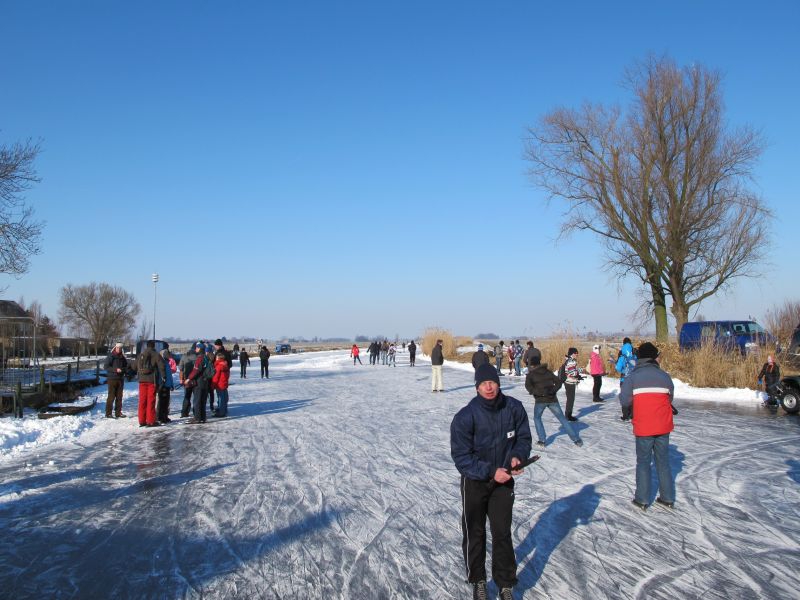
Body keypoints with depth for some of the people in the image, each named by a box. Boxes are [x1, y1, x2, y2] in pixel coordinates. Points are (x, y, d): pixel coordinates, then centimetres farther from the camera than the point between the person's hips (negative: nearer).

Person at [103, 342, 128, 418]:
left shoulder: (123, 357, 11)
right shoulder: (110, 356, -4)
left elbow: (126, 366, 16)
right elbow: (106, 366, -10)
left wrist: (122, 369, -7)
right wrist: (115, 369, -20)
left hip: (120, 379, 5)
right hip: (112, 378, -5)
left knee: (119, 396, 7)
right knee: (111, 396, -6)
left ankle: (118, 412, 13)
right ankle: (108, 413, -1)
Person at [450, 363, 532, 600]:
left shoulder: (514, 408, -13)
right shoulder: (465, 417, -22)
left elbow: (523, 437, 2)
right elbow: (461, 457, -19)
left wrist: (517, 455, -17)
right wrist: (490, 472, -25)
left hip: (504, 479, 2)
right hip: (474, 482, -2)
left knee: (502, 533, 8)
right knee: (474, 533, 14)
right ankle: (477, 580, 35)